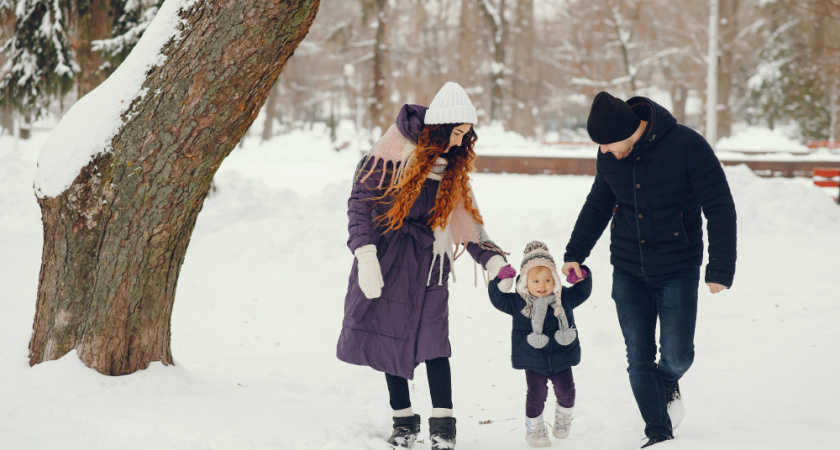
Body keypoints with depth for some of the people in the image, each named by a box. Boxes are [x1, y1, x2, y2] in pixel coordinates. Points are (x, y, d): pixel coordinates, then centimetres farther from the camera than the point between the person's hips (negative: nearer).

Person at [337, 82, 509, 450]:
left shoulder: (453, 165, 7)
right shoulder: (394, 151, -10)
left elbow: (467, 219, 12)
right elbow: (361, 200, -10)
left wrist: (492, 259, -1)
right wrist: (365, 254, -18)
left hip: (427, 261, 2)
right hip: (386, 254, -2)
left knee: (432, 337, -8)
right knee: (389, 335, 3)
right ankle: (403, 420, 15)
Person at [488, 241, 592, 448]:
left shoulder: (564, 298, 0)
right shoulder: (518, 303, -6)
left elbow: (583, 292, 9)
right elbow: (498, 299, -3)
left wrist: (581, 277, -11)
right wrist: (501, 281, -19)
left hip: (561, 358, 2)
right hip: (533, 359, -2)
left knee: (566, 391, 4)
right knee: (537, 394, -5)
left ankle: (563, 417, 34)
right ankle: (533, 428, 16)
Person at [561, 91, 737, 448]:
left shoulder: (687, 146, -17)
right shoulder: (609, 157, -2)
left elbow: (720, 208, -13)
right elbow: (597, 206, 16)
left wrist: (721, 269, -16)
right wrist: (575, 254, 18)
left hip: (678, 271, -3)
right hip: (628, 272, 4)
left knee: (677, 356, -6)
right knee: (639, 360, 0)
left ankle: (668, 384, 29)